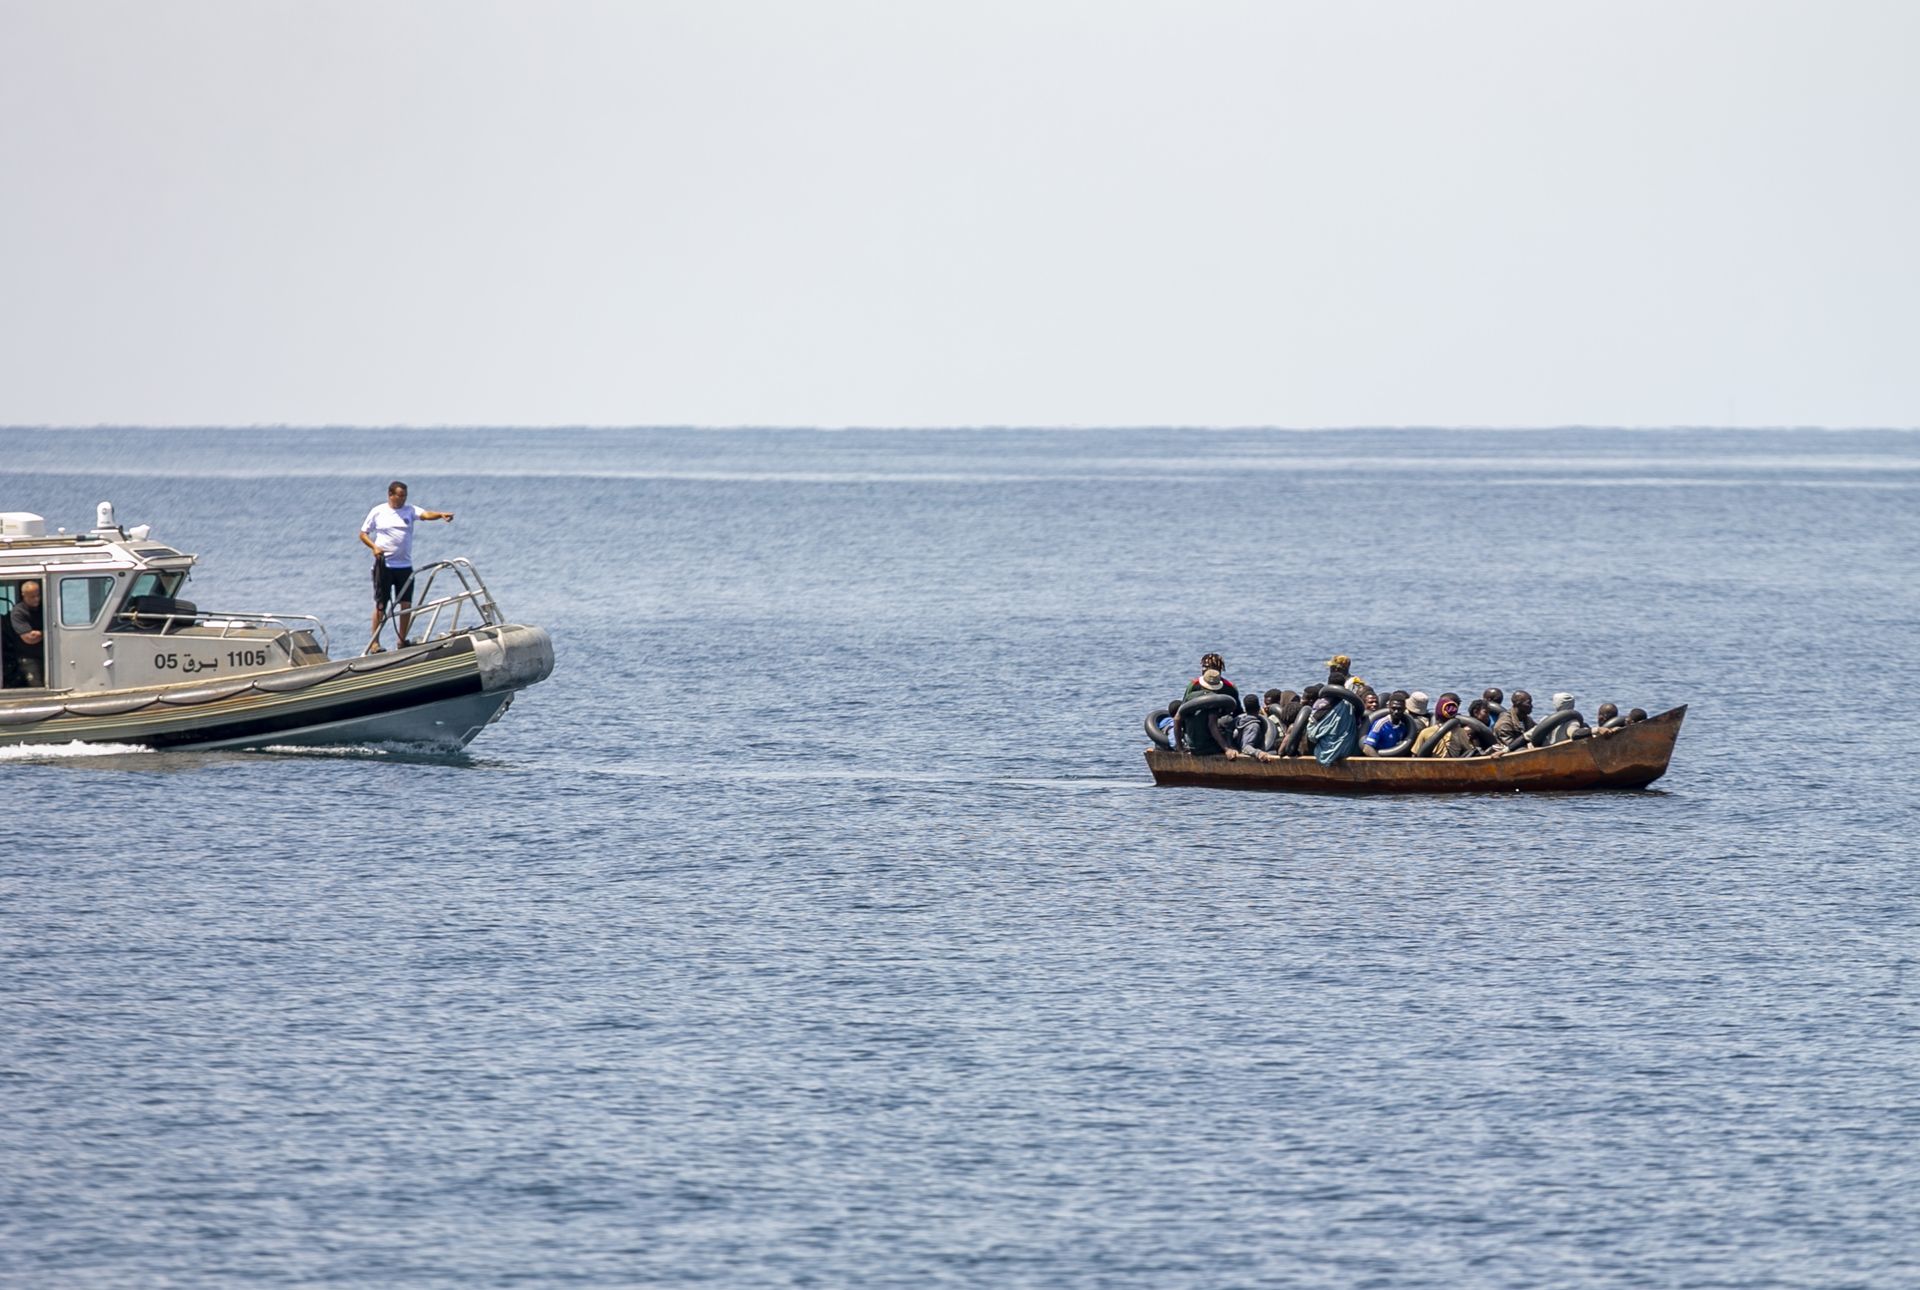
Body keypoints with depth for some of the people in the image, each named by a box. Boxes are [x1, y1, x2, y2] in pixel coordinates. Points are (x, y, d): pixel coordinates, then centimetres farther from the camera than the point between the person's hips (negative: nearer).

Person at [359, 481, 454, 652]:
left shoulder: (410, 511, 5)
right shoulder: (377, 512, 2)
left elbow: (426, 514, -13)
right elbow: (363, 534, 6)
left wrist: (441, 514, -34)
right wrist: (374, 547, -13)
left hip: (404, 565, 3)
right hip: (384, 565, -3)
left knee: (406, 605, 3)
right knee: (380, 605, -3)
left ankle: (402, 640, 16)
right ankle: (374, 643, 3)